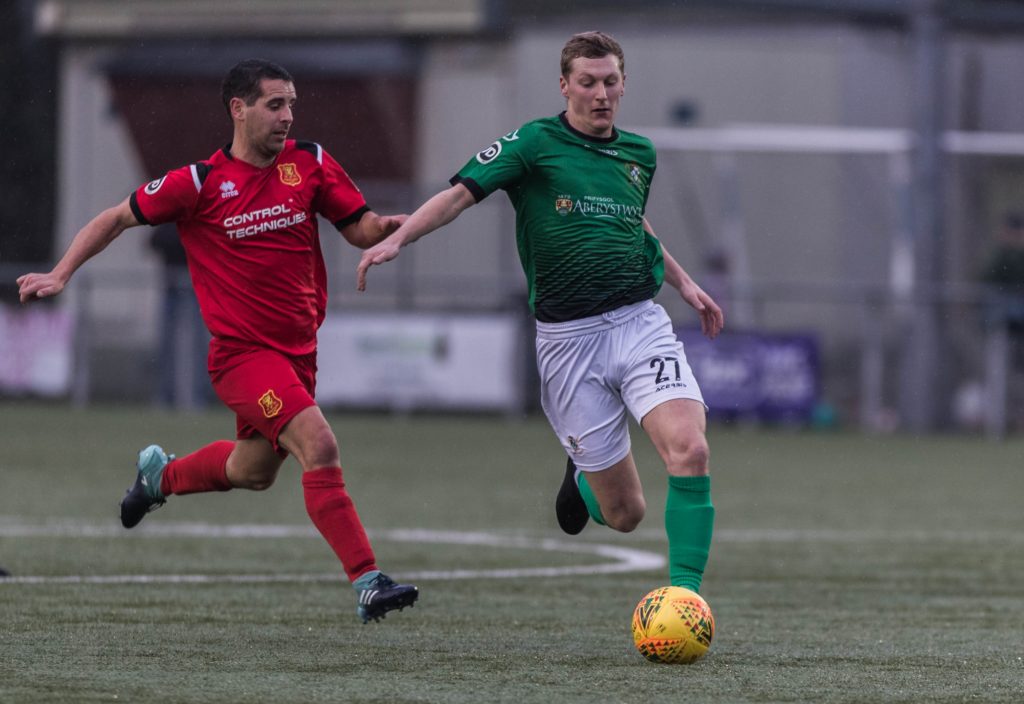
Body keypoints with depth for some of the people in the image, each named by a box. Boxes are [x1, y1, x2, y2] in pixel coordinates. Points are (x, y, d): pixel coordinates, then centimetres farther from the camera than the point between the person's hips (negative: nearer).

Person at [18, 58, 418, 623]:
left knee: (254, 471, 22)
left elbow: (360, 229, 5)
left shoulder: (310, 163, 1)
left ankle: (161, 475, 52)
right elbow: (118, 218, 3)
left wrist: (388, 227, -18)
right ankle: (366, 582, -25)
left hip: (298, 349, 6)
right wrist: (60, 275, -2)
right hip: (241, 350, -6)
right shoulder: (200, 182, -9)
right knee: (319, 445, -24)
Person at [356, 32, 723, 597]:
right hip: (568, 336, -3)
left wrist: (683, 282, 29)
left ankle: (685, 593, -15)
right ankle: (582, 479, 38)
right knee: (624, 513, 0)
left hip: (639, 322, 3)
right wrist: (397, 238, -25)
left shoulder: (639, 153, 13)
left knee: (689, 449, -24)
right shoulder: (535, 143, -2)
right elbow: (460, 193, -11)